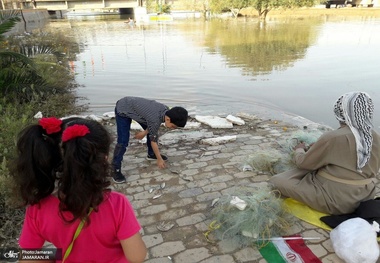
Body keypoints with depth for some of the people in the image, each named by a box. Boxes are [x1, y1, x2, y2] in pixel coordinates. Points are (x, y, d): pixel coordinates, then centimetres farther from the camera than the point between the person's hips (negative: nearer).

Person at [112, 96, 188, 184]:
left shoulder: (166, 110, -14)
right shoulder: (155, 119, -36)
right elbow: (153, 140, -21)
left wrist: (145, 132, 7)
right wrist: (159, 159, -10)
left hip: (134, 106, 8)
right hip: (122, 110, -8)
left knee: (151, 132, 9)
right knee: (123, 141, -14)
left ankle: (151, 154, 31)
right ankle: (116, 169, -1)